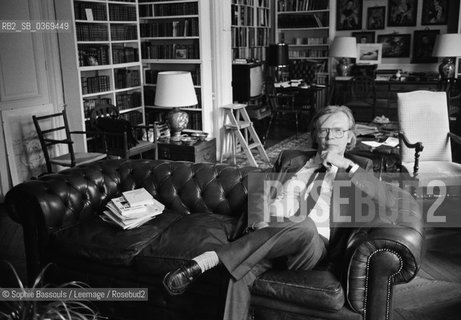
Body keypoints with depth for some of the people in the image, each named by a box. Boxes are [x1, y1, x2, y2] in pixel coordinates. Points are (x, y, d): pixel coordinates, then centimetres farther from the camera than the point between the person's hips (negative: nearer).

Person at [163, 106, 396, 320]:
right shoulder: (291, 159, 24)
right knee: (241, 272, -34)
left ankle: (209, 259, -37)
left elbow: (388, 202, 0)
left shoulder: (357, 168, 17)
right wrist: (258, 222, -3)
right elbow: (258, 195, 20)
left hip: (314, 243, -1)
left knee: (305, 226, -39)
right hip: (268, 234, 2)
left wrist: (347, 165, -7)